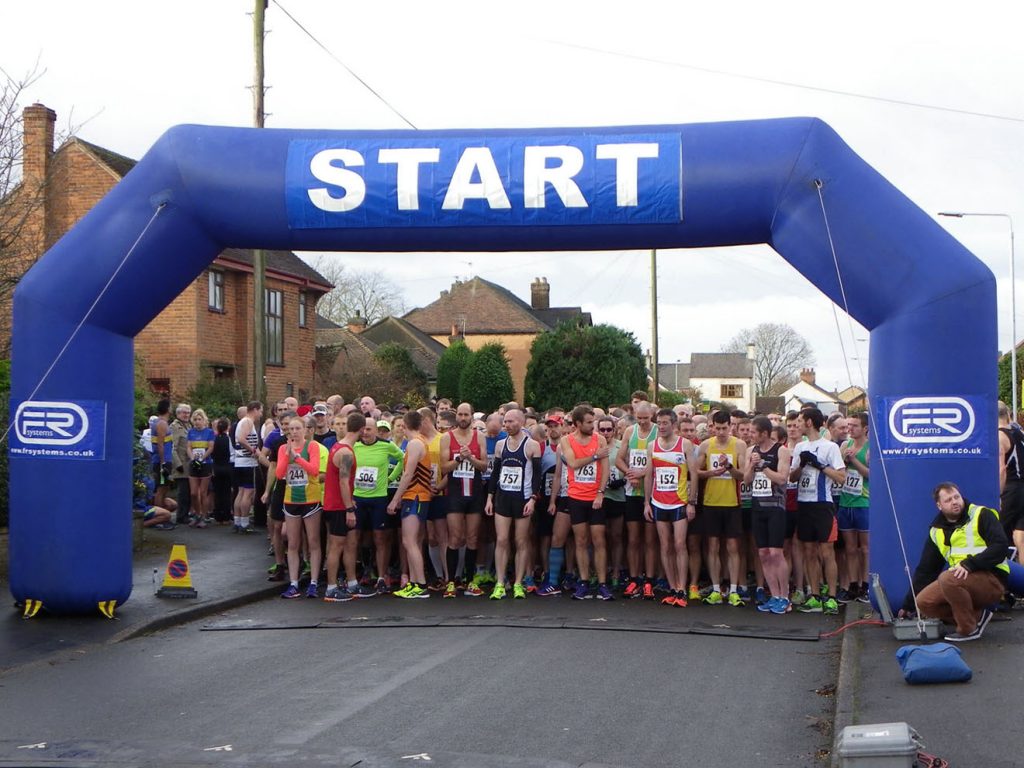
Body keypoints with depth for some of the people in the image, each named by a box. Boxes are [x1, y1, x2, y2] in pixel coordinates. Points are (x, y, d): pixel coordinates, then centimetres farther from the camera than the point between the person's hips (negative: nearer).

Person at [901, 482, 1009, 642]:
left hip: (992, 580, -7)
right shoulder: (937, 531, 11)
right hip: (961, 580, 7)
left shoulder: (981, 515, -5)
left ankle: (969, 629, -13)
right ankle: (977, 616, 2)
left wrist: (970, 564, -28)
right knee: (924, 602, -11)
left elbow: (1001, 546, -17)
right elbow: (925, 569, 16)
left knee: (947, 579, -32)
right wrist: (909, 605, 14)